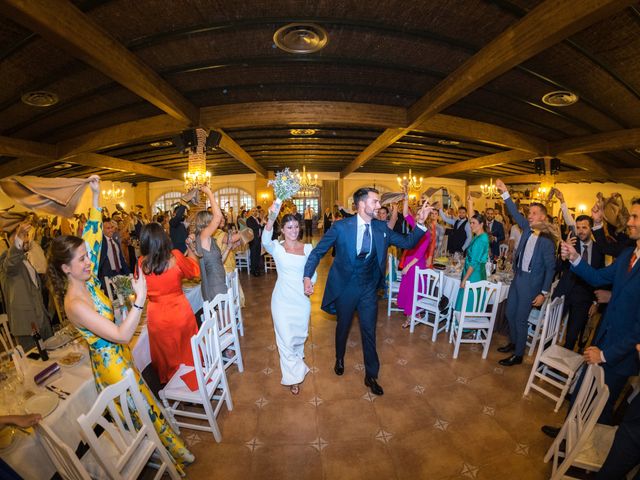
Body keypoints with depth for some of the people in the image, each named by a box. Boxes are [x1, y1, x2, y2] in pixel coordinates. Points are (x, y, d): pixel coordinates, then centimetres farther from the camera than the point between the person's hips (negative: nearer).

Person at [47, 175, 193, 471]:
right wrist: (140, 299, -42)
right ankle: (172, 456, 34)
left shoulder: (86, 280, -7)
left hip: (121, 357, 8)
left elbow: (93, 235, -4)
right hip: (111, 365, -8)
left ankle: (174, 449, 43)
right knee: (144, 411, 12)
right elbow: (122, 335, -31)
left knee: (146, 405, 23)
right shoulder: (75, 304, -29)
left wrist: (96, 195, -7)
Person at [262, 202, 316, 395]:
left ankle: (297, 357, 56)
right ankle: (293, 376, 26)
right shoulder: (276, 247, -9)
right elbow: (265, 241, -32)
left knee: (301, 333, 21)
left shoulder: (307, 248, -2)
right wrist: (270, 220, -49)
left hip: (302, 298, 3)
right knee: (286, 338, 4)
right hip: (283, 299, -3)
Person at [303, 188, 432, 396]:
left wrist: (420, 224, -16)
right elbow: (318, 251, -10)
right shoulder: (341, 227, -16)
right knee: (343, 327, 20)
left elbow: (407, 242, 1)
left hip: (369, 288, 2)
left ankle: (371, 376, 32)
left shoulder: (381, 227, -5)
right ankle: (339, 359, 51)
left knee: (369, 331, 11)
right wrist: (307, 277, -19)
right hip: (345, 287, -2)